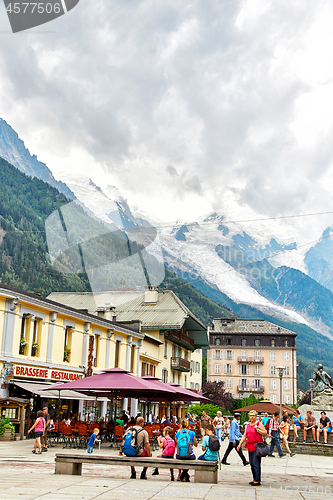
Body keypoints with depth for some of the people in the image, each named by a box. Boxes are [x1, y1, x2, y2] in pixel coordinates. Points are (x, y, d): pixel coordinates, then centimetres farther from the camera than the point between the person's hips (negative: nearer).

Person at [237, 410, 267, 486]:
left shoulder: (259, 424, -3)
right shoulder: (248, 425, 16)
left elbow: (265, 433, -6)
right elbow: (244, 435, 18)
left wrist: (258, 429, -16)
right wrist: (240, 444, 12)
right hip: (250, 446, 7)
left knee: (256, 464, -9)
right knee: (252, 464, 9)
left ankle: (257, 480, -4)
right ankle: (254, 479, 18)